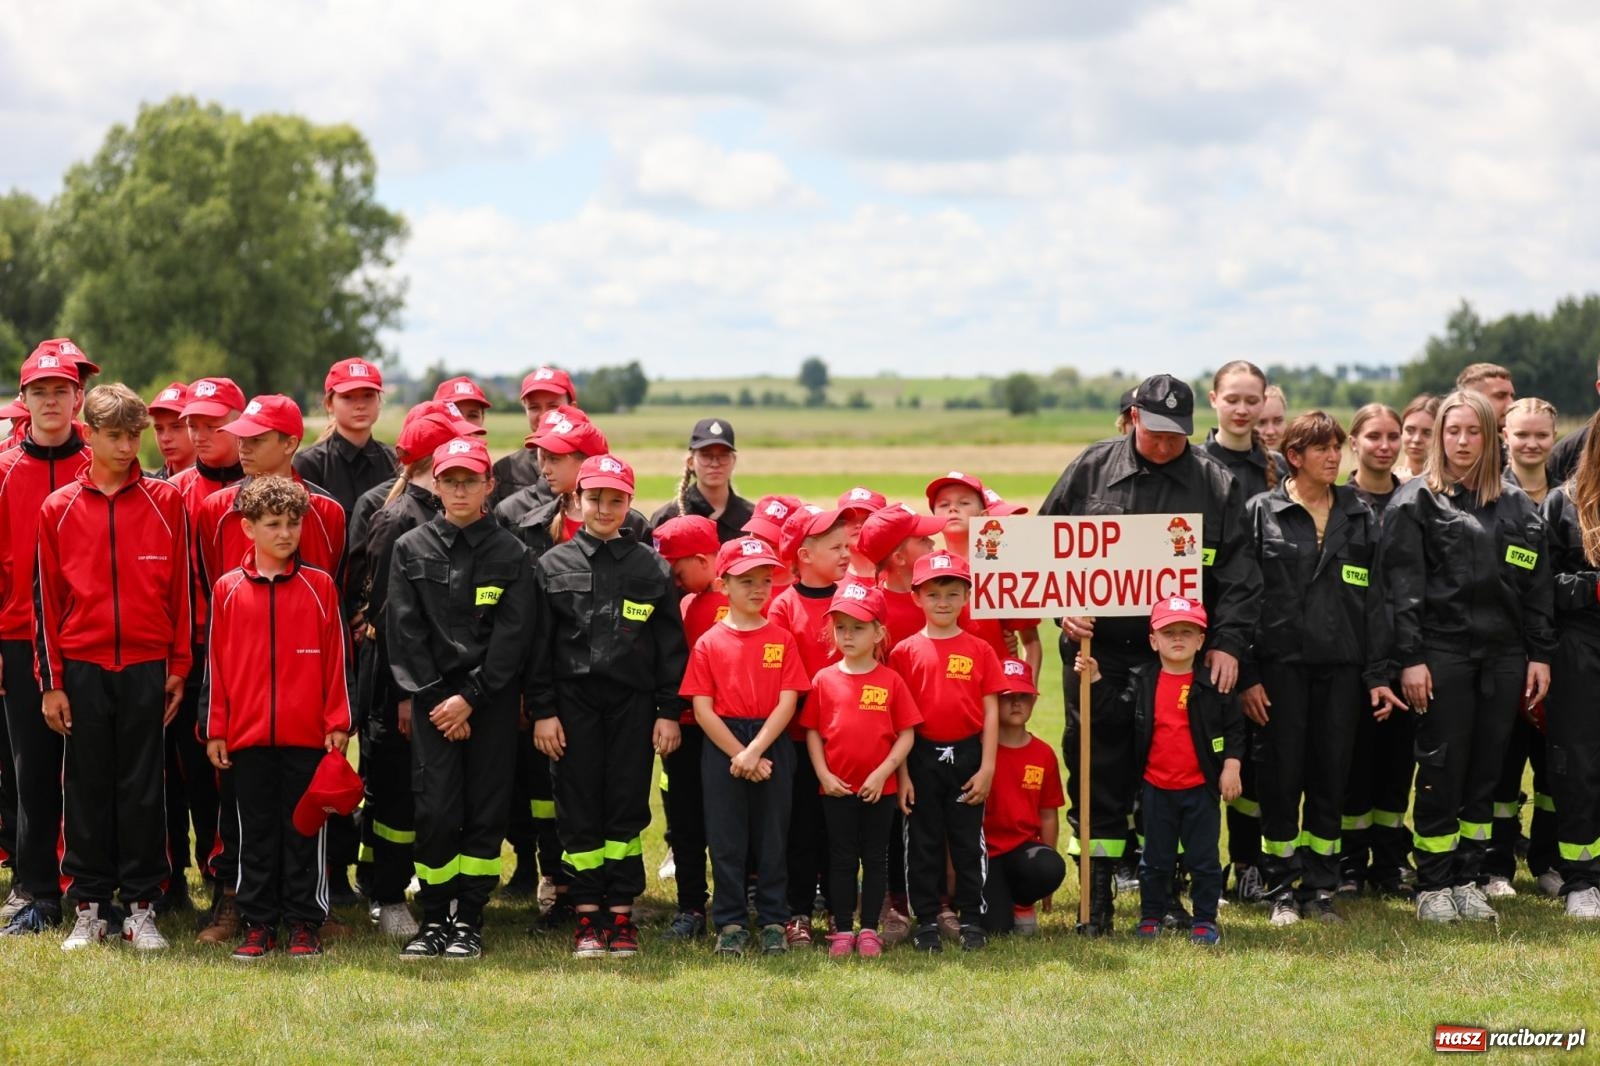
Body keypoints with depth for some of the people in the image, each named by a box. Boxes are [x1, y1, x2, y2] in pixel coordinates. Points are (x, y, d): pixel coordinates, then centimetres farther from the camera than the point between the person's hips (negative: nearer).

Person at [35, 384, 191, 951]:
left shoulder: (165, 502, 2)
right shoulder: (58, 508, 4)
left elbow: (181, 590, 4)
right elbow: (46, 598, 5)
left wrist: (179, 668, 1)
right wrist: (51, 681, 1)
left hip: (146, 668, -1)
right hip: (82, 668, 1)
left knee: (142, 788, 3)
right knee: (86, 788, 5)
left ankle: (142, 907, 10)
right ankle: (88, 907, 13)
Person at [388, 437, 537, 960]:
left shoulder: (511, 553, 3)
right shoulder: (410, 549, 5)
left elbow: (513, 636, -3)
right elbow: (405, 632, 1)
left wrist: (470, 697, -10)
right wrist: (435, 698, -7)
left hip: (492, 700, 0)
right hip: (431, 699, 0)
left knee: (486, 809, 1)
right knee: (435, 810, -6)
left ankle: (468, 920, 9)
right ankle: (435, 919, 5)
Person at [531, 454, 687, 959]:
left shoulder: (652, 568, 7)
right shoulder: (554, 565, 6)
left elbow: (670, 646, 7)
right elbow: (539, 646, 4)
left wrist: (668, 712, 1)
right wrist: (542, 710, -3)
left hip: (632, 704, 0)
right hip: (574, 704, 0)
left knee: (627, 809, 2)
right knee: (579, 812, 1)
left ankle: (622, 914, 9)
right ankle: (587, 916, 7)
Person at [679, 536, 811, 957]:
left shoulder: (782, 640, 3)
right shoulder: (709, 643, 2)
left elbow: (787, 702, -5)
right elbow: (702, 708, -3)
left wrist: (755, 752, -14)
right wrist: (738, 754, -12)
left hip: (772, 745, 0)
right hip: (722, 745, 0)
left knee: (772, 836, 5)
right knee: (726, 838, 3)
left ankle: (773, 922, 13)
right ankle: (730, 924, 10)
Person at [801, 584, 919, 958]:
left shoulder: (890, 681, -2)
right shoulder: (824, 680, 1)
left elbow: (906, 734, -2)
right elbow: (812, 732, 4)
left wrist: (882, 773, -11)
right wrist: (823, 775, -6)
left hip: (879, 789, -1)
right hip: (837, 787, 1)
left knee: (876, 859, 7)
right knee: (842, 860, 7)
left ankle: (869, 930, 15)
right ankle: (842, 931, 13)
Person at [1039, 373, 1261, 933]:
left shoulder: (1216, 484, 5)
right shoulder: (1092, 468, 5)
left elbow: (1238, 574, 3)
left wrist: (1227, 642, -6)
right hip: (1097, 650, 0)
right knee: (1098, 771, 0)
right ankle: (1097, 892, 6)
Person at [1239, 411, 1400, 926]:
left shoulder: (1359, 516, 10)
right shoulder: (1261, 512, 0)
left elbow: (1374, 599, 10)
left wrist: (1378, 674, 3)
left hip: (1341, 665, 3)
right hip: (1281, 664, -3)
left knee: (1331, 777, 5)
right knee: (1282, 776, -1)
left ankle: (1319, 888, 13)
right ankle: (1282, 889, 9)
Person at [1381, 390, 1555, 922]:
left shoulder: (1516, 506, 13)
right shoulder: (1415, 502, 0)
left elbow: (1537, 584, 12)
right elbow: (1402, 584, -6)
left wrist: (1540, 654, 6)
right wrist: (1409, 659, -13)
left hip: (1503, 656, 4)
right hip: (1443, 653, -4)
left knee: (1485, 772, 7)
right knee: (1442, 771, -2)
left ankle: (1466, 879, 15)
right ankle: (1432, 886, 6)